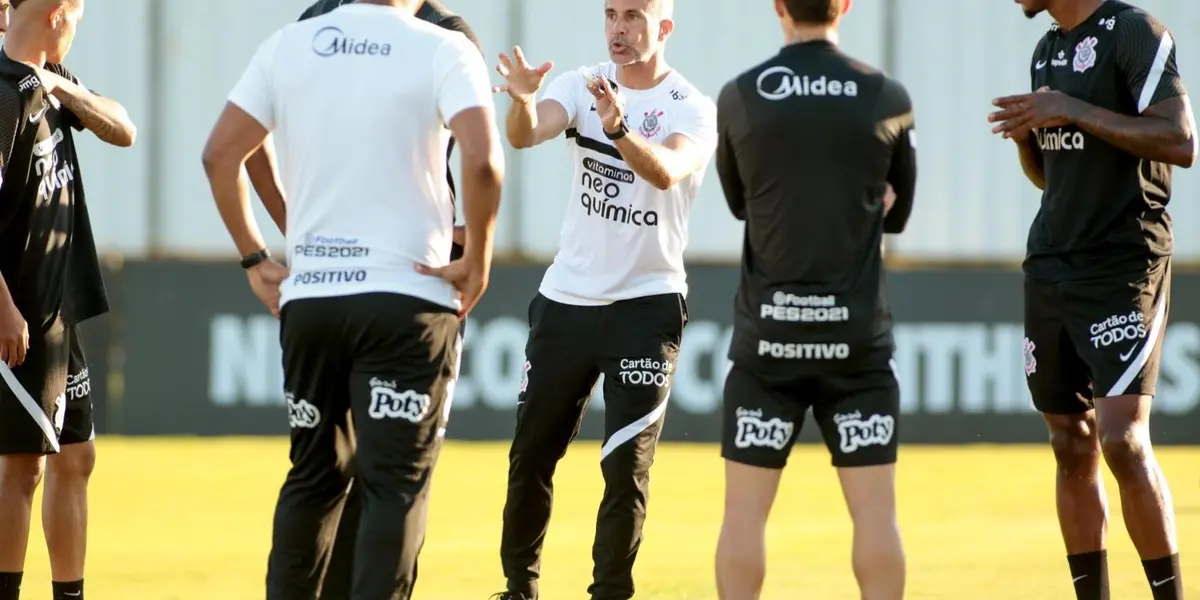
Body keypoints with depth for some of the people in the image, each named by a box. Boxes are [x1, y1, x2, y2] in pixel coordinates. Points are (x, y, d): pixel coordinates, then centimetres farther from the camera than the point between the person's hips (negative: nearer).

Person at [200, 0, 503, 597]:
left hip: (306, 295, 4)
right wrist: (478, 260, -5)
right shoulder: (443, 50, -5)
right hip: (406, 297, -4)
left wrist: (254, 257, 14)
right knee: (396, 484, -1)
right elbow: (482, 161, -18)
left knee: (313, 478, 17)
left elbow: (219, 155, 5)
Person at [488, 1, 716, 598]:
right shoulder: (581, 85, 1)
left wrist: (619, 128, -48)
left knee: (626, 467, -6)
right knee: (531, 454, 10)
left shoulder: (693, 110, -8)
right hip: (565, 300, 4)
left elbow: (666, 171, -29)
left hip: (646, 306, -4)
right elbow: (526, 135, -18)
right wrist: (522, 101, -41)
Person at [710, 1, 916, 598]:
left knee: (745, 505, 4)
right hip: (856, 335, 0)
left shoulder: (739, 98, -2)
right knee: (874, 506, 4)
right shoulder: (887, 99, -1)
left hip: (766, 332, 0)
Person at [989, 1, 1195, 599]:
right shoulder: (1047, 50, 17)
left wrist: (1075, 111, -20)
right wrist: (1025, 132, 3)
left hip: (1123, 268, -8)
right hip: (1050, 271, 8)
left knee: (1123, 440, -17)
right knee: (1072, 450, 6)